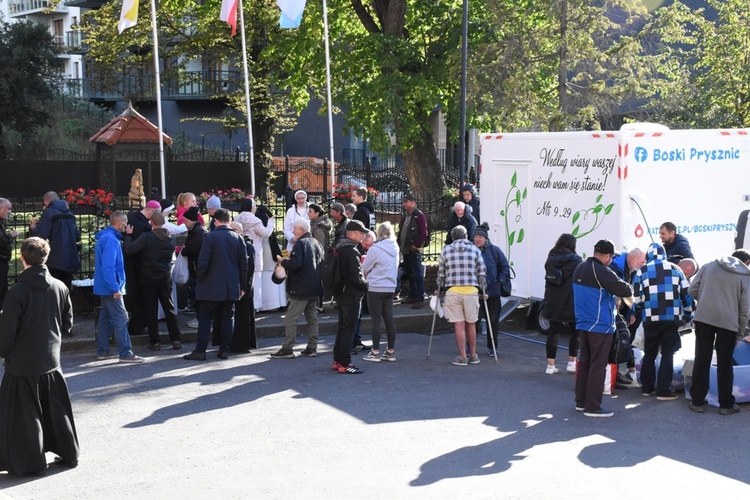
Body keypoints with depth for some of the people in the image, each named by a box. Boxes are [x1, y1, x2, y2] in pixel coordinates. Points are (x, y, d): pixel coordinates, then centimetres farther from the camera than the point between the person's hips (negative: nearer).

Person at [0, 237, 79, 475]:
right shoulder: (60, 287, -2)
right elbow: (68, 323, 7)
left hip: (22, 364, -5)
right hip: (51, 360, 5)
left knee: (25, 413, 5)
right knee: (56, 409, 17)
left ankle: (30, 462, 11)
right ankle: (68, 453, 26)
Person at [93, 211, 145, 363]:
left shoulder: (105, 237, 14)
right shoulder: (111, 239, -18)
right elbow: (108, 266, -25)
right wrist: (115, 288, -25)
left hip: (104, 287, 10)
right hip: (111, 288, -10)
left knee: (106, 319, 14)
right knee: (121, 319, -8)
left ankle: (102, 351, 20)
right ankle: (125, 353, -7)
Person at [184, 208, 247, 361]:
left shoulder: (210, 237, -10)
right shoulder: (238, 238, 2)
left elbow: (203, 263, -12)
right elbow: (244, 264, 6)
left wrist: (199, 280, 3)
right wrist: (242, 286, 14)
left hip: (211, 287, -4)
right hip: (231, 287, 4)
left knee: (205, 318, 2)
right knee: (227, 318, 9)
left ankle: (200, 350, 0)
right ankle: (225, 350, 9)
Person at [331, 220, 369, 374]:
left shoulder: (340, 248, 10)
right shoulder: (352, 251, -20)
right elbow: (356, 277, -23)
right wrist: (366, 286, -6)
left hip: (341, 293, 9)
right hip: (351, 295, -9)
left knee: (342, 327, 16)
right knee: (348, 329, -4)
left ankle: (337, 360, 22)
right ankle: (344, 364, 0)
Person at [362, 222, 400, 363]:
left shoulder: (375, 249, -14)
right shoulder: (395, 249, 4)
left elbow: (364, 269, -6)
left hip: (375, 288, -6)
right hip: (390, 288, 6)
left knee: (376, 320, -1)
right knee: (389, 319, 10)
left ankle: (375, 352, 4)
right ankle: (391, 351, 15)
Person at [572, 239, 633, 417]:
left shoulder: (580, 269, 7)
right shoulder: (602, 272, -20)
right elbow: (625, 290, -20)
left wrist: (611, 300, 13)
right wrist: (628, 286, 2)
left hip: (583, 324, 8)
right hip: (600, 326, -8)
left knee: (584, 362, 16)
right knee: (597, 366, -2)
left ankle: (580, 401, 23)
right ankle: (592, 407, 1)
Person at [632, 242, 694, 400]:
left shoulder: (642, 271, 3)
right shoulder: (675, 269, 8)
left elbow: (636, 297, -4)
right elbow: (686, 294, 9)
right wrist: (687, 315, 19)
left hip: (651, 319, 0)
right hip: (672, 318, 0)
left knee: (649, 353, 15)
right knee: (667, 354, 5)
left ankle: (647, 387, 20)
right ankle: (663, 391, 0)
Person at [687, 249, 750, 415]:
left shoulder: (709, 266, 9)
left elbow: (692, 290, 5)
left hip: (703, 317, 1)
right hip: (728, 322, -1)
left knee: (702, 361, 9)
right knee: (725, 364, 10)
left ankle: (697, 401, 13)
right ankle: (726, 404, 15)